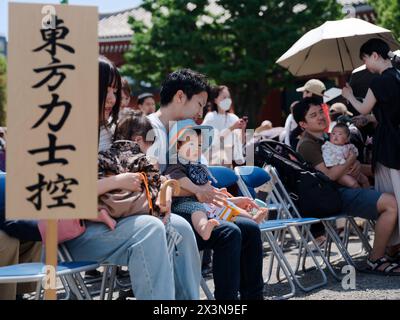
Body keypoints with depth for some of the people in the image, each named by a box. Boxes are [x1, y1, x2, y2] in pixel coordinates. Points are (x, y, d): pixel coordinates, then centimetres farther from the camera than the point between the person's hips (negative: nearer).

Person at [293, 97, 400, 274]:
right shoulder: (307, 145, -9)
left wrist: (356, 163, 4)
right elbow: (329, 176, -18)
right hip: (335, 195, -10)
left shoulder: (325, 138, 21)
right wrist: (350, 161, -4)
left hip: (345, 188, 10)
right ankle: (375, 260, -14)